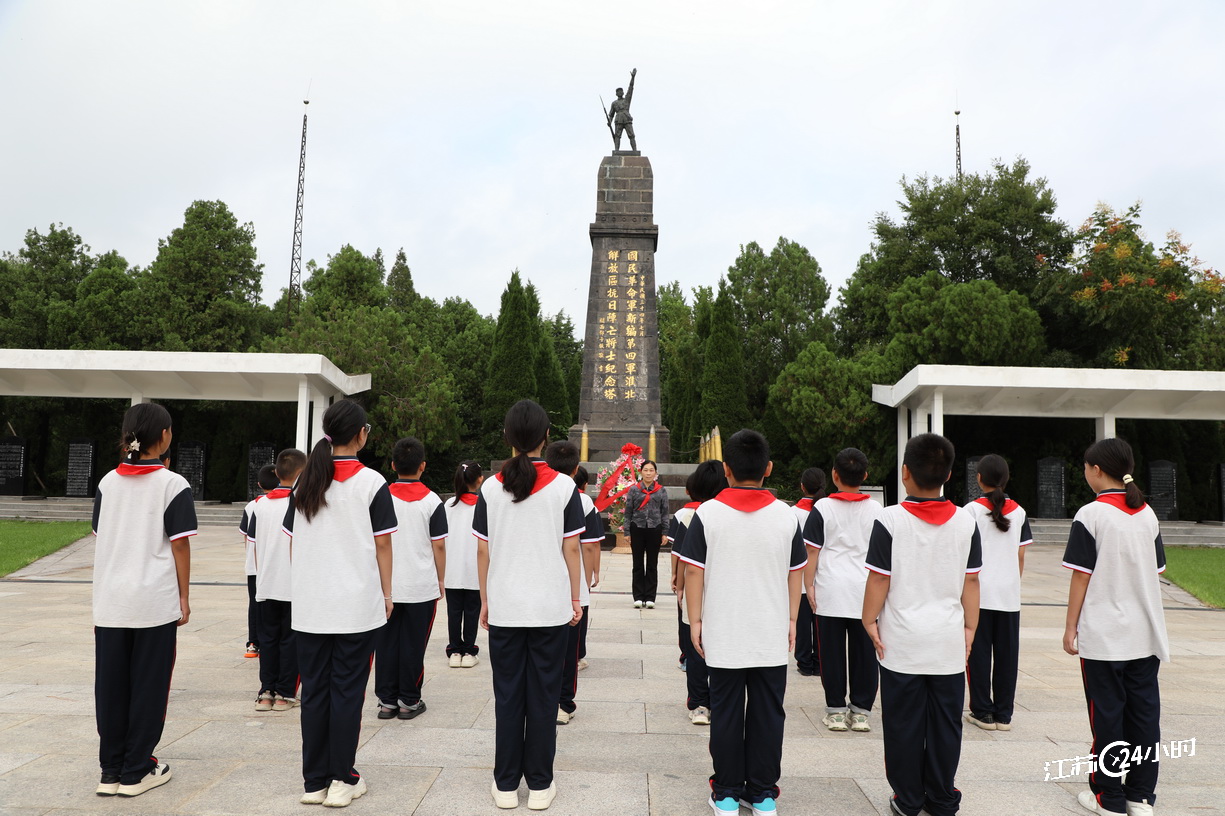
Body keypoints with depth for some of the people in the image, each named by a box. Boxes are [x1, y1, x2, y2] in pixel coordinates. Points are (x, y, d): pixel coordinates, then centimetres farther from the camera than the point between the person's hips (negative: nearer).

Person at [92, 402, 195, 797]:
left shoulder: (108, 483, 6)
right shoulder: (173, 485, -9)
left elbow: (100, 539, 10)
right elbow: (179, 544, -9)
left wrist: (106, 589, 18)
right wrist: (184, 597, -2)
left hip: (110, 601, 5)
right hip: (155, 602, -5)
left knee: (110, 686, 11)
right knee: (148, 686, 6)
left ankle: (111, 771, 21)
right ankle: (135, 772, 15)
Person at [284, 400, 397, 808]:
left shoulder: (304, 482, 5)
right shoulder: (372, 483, -9)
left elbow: (295, 540, 9)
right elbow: (381, 544, -7)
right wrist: (386, 593, 3)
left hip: (309, 604, 4)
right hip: (357, 602, -4)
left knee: (314, 690, 11)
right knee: (347, 690, 5)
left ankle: (314, 781, 19)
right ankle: (342, 780, 13)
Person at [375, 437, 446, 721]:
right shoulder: (432, 501, -7)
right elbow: (438, 545, -5)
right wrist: (441, 580, 6)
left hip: (387, 585, 2)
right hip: (422, 585, -2)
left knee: (386, 643, 10)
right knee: (413, 645, 6)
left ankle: (386, 700, 17)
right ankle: (409, 701, 13)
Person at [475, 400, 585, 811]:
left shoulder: (491, 488, -2)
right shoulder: (563, 486, -7)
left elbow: (483, 550, 2)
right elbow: (571, 548, -4)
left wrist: (485, 600, 12)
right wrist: (575, 598, 7)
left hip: (504, 607, 1)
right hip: (551, 607, -1)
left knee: (507, 696, 11)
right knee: (543, 696, 8)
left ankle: (506, 784, 20)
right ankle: (539, 785, 17)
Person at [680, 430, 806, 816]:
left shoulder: (708, 513, -9)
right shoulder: (785, 515, -4)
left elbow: (693, 571, -7)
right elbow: (795, 573, 4)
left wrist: (695, 621, 2)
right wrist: (791, 619, 15)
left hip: (723, 634, -1)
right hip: (772, 635, 1)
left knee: (726, 712, 10)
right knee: (767, 713, 12)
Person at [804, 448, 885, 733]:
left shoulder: (822, 508, -3)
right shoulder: (876, 510, 4)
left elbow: (812, 551, -3)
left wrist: (809, 586, 3)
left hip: (830, 591, -2)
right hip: (865, 592, 2)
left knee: (832, 653, 5)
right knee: (864, 652, 9)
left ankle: (836, 710, 11)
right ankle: (861, 710, 14)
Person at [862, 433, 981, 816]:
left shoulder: (890, 520, -11)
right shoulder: (965, 521, -1)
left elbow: (879, 579, -9)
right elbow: (971, 581, 4)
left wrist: (869, 620, 2)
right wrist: (970, 627, 13)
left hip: (903, 640, -3)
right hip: (949, 641, 3)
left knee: (904, 724, 8)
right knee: (946, 723, 13)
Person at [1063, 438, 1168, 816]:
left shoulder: (1090, 515, -13)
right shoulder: (1148, 514, 5)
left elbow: (1081, 576, -12)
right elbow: (1155, 571, 11)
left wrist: (1071, 628, -5)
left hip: (1103, 635, -5)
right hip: (1146, 634, 5)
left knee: (1107, 714, 4)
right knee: (1144, 711, 11)